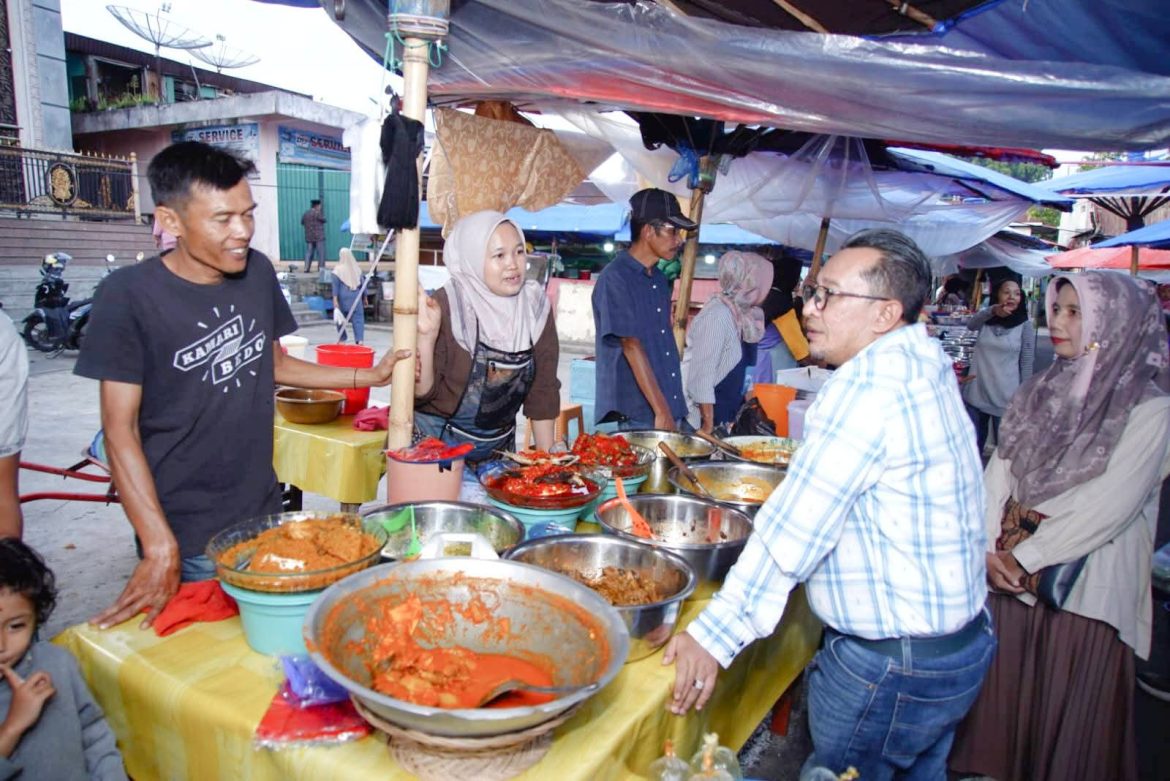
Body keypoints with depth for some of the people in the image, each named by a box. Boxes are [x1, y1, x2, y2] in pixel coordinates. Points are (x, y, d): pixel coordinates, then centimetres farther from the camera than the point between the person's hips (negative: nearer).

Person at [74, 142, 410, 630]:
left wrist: (369, 376, 3)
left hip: (263, 511, 5)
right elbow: (120, 429, -14)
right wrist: (160, 547, -18)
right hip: (185, 534, -4)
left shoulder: (258, 273, -2)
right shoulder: (129, 296, -16)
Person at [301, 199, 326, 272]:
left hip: (309, 237, 6)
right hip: (319, 237, -6)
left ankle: (307, 268, 2)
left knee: (309, 252, 8)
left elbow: (302, 222, 16)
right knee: (321, 253, -1)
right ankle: (321, 268, -2)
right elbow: (323, 220, -2)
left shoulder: (305, 213, 9)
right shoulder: (318, 213, -12)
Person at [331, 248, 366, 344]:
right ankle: (360, 340, -15)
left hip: (343, 297, -2)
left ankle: (342, 340, 20)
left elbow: (335, 286, -9)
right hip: (356, 297, 2)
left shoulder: (338, 269, -5)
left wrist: (335, 300, -11)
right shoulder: (357, 269, 4)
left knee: (340, 318, 15)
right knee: (358, 319, -1)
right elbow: (362, 284, 9)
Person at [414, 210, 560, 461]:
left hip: (499, 445, 4)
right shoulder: (447, 306, -18)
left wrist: (547, 458, -1)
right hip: (436, 441, -4)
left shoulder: (535, 305, -6)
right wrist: (426, 336, -31)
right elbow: (421, 392, -15)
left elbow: (543, 388, -1)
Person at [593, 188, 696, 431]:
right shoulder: (615, 279, -11)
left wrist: (673, 413, 16)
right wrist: (662, 413, -20)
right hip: (639, 418, -7)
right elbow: (631, 347, -18)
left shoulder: (659, 280, 14)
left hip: (674, 413, 8)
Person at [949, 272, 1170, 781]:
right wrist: (989, 548, -7)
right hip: (1009, 571, 5)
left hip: (1085, 584, -4)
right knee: (1001, 692, 13)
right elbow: (999, 473, 4)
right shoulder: (1040, 391, 8)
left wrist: (1025, 556, -14)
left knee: (1069, 710, 7)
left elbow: (1110, 502, -15)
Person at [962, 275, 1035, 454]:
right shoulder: (986, 320, 5)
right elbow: (970, 325, -19)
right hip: (976, 395, 2)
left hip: (1005, 398, -2)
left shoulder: (1025, 326, -1)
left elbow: (1027, 364, 0)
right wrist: (993, 310, -38)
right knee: (972, 447, 11)